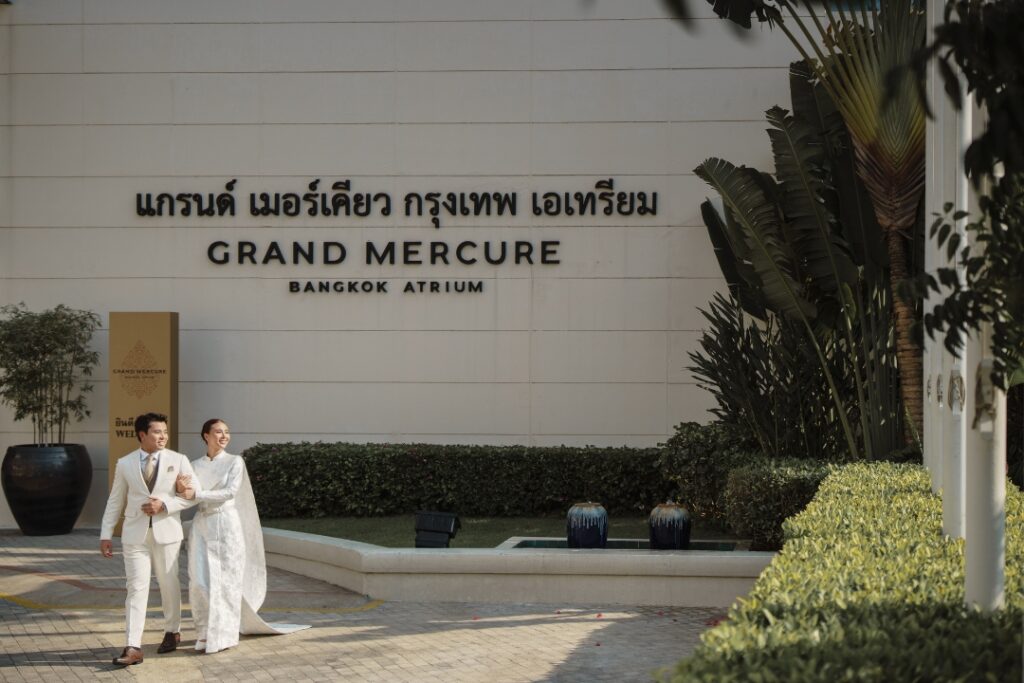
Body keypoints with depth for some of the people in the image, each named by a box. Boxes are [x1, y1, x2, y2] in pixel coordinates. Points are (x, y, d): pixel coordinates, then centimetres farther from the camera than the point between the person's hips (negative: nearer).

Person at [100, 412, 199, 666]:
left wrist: (164, 505, -14)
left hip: (166, 533, 0)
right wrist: (106, 534, 4)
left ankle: (172, 632, 33)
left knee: (169, 584, 12)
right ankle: (133, 647, -12)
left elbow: (191, 495, 0)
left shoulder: (178, 460, 1)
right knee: (136, 588, -7)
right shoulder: (125, 464, 4)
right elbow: (115, 502, 8)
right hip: (135, 535, 0)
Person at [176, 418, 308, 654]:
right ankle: (206, 634, 11)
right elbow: (189, 496, 0)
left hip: (226, 524, -3)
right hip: (201, 526, 3)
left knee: (226, 581, -1)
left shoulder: (235, 462, 0)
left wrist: (196, 494, -20)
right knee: (200, 582, -2)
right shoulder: (194, 465, 9)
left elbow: (230, 492, -13)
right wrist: (181, 489, -23)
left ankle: (223, 635, 7)